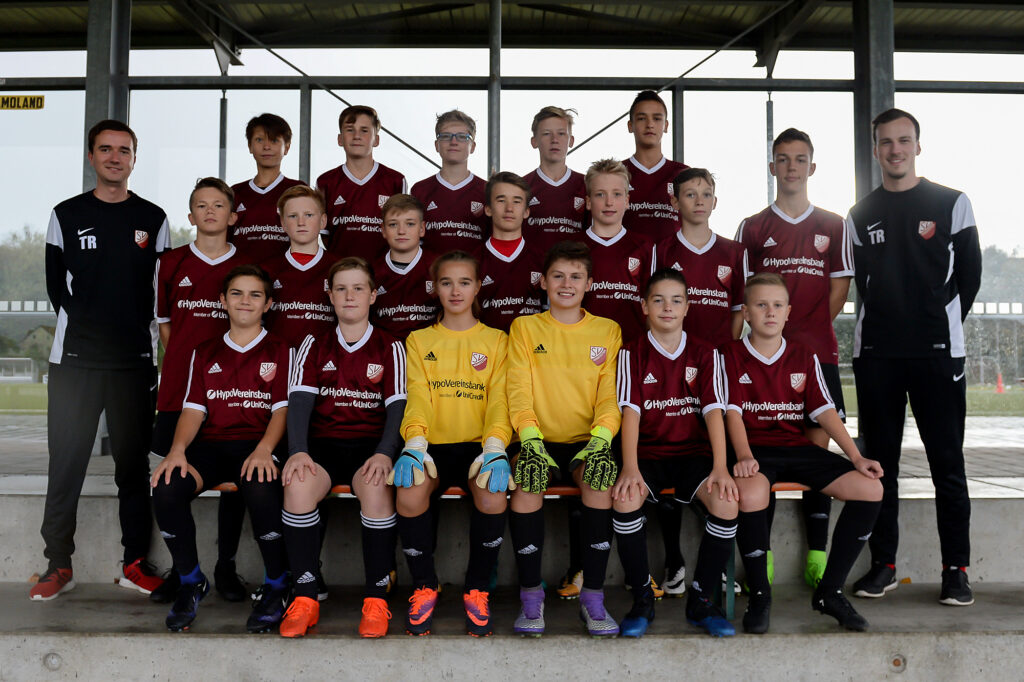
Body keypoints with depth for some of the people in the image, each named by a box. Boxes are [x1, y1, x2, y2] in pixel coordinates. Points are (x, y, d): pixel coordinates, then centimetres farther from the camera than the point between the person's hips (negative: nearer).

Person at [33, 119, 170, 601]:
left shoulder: (153, 219, 8)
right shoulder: (66, 215, 8)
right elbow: (56, 285, 10)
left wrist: (139, 334, 2)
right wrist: (81, 328, 3)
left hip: (136, 361, 0)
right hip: (73, 361, 0)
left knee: (134, 463, 4)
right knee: (65, 464, 1)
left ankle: (135, 563, 13)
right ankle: (58, 565, 13)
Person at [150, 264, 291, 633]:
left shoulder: (280, 351, 12)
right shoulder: (205, 352, 21)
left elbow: (283, 408, 1)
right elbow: (194, 409, 12)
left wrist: (264, 449, -19)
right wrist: (177, 449, -9)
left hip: (257, 446, -3)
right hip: (211, 445, 3)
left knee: (262, 492, -37)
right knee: (166, 488, -28)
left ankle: (276, 586, -11)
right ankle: (191, 581, -3)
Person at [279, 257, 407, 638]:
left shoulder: (390, 348, 10)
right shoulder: (314, 347, 15)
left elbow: (398, 406, -1)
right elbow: (299, 401, 2)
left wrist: (384, 453, -20)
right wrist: (298, 451, -17)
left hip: (371, 442, -1)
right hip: (324, 441, 2)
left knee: (376, 486, -34)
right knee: (298, 484, -31)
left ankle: (376, 599, -22)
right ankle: (305, 598, -19)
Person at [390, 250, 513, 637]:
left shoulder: (496, 341, 12)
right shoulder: (419, 341, 14)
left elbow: (499, 399, 0)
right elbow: (417, 396, 1)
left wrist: (495, 448, -19)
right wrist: (415, 443, -19)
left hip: (478, 444, 0)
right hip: (435, 445, 1)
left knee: (493, 494, -34)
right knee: (408, 493, -32)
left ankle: (477, 590, -8)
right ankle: (424, 587, -6)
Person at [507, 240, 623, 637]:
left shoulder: (608, 331, 10)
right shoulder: (525, 328, 8)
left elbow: (609, 396, 2)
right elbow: (518, 392, -2)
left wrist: (600, 441, -17)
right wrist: (531, 440, -19)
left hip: (585, 441, 1)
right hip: (540, 440, 0)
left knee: (600, 479, -31)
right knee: (527, 480, -31)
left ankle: (593, 597, -18)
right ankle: (530, 595, -16)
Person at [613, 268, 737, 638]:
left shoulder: (705, 354, 8)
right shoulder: (633, 353, 4)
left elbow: (714, 411, -3)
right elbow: (630, 411, -8)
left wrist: (720, 468, -17)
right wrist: (630, 468, -23)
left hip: (693, 453, 1)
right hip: (647, 452, -1)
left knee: (727, 503, -28)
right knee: (625, 499, -32)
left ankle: (701, 599, -5)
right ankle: (642, 598, -10)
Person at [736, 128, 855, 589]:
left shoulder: (833, 227, 12)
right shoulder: (752, 229, 9)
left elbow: (839, 291, 9)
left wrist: (809, 332, 0)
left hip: (818, 352, 1)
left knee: (818, 444, 1)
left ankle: (817, 557, 9)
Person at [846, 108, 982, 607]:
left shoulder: (952, 204, 6)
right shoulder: (860, 215, 12)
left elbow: (969, 273, 6)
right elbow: (861, 281, 14)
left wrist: (941, 325, 4)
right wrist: (887, 326, 6)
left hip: (937, 352, -2)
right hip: (875, 354, 2)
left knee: (947, 463, -1)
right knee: (879, 462, 6)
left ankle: (956, 571, 8)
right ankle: (883, 565, 14)